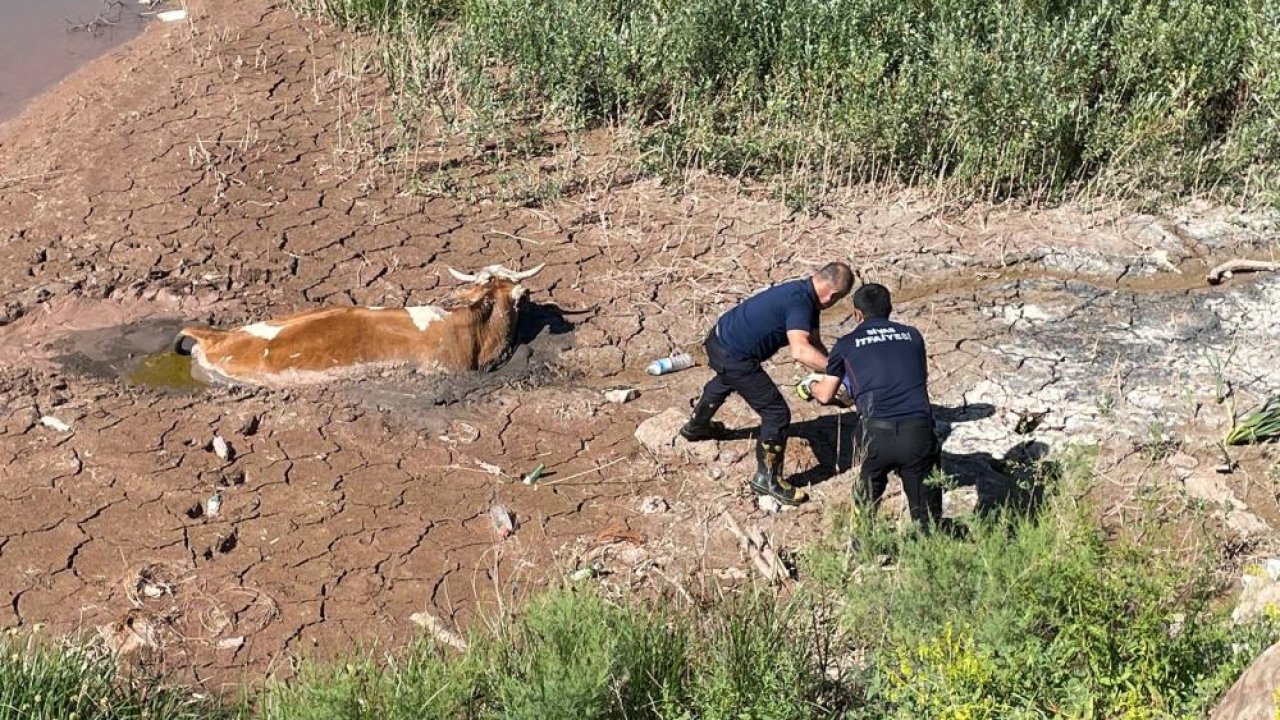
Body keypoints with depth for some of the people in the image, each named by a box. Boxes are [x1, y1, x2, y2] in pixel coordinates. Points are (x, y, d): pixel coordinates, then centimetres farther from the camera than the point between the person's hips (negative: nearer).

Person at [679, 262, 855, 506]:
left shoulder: (804, 295, 3)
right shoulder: (800, 303, -27)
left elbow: (814, 345, 4)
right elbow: (800, 351, -42)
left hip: (720, 338, 10)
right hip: (733, 356, -10)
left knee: (725, 381, 41)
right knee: (777, 413, -4)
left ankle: (696, 426, 67)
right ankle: (767, 479, 10)